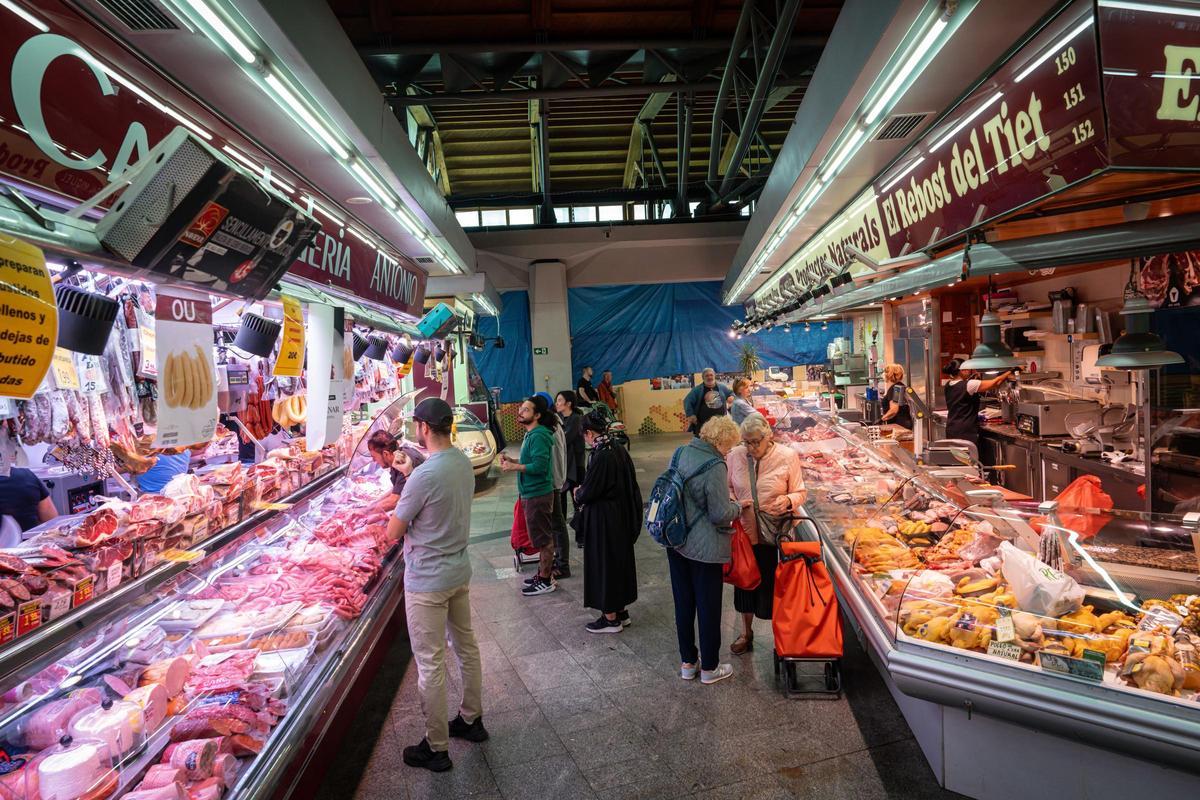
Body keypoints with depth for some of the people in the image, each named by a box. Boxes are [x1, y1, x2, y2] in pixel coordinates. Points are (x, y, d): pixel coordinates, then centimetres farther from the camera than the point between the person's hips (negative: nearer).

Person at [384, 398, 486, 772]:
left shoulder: (424, 476, -26)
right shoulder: (463, 461, -1)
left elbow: (393, 533, -15)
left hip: (427, 581, -8)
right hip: (460, 571, 9)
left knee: (430, 665, 5)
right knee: (466, 646, 21)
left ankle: (436, 748, 18)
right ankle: (471, 720, 38)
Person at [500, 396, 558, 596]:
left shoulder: (538, 437, -18)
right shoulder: (531, 434, 14)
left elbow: (540, 466, -26)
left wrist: (514, 467, -19)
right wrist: (512, 461, 7)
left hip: (538, 495, -10)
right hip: (532, 493, 10)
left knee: (543, 539, 0)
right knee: (543, 538, 18)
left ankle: (545, 581, 9)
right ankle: (544, 574, 29)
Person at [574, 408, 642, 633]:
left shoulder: (601, 456, -23)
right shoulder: (619, 450, 1)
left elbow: (588, 492, -19)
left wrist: (578, 494, 4)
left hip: (603, 520, -9)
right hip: (622, 516, 9)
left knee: (604, 562, 4)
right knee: (620, 559, 18)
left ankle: (611, 618, 15)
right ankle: (622, 610, 31)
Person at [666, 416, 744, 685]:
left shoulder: (681, 453, 1)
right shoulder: (714, 466, -22)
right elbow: (720, 514, -20)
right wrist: (738, 507, 0)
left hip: (676, 542, 7)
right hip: (704, 548, -7)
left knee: (683, 602, 17)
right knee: (708, 607, 9)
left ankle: (687, 662, 31)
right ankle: (708, 668, 23)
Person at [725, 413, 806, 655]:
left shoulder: (788, 457, -11)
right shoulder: (735, 455, -4)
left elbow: (801, 493, -4)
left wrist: (788, 500, -25)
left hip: (776, 534, -3)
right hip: (745, 531, 3)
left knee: (775, 583, 8)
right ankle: (746, 633, 37)